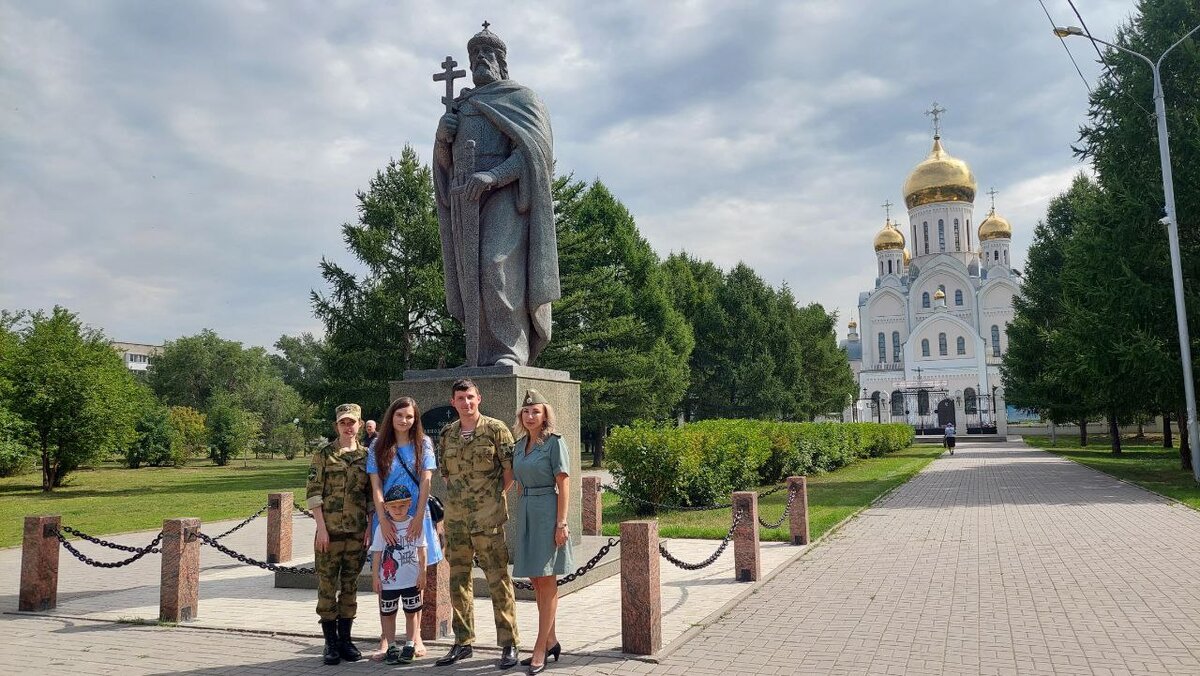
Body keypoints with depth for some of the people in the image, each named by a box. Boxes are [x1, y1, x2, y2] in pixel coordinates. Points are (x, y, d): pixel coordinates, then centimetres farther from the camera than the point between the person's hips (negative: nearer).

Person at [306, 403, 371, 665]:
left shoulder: (367, 456, 8)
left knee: (350, 586, 9)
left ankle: (345, 639, 19)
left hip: (357, 533, 3)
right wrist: (321, 528, -11)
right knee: (327, 587, 2)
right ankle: (331, 642, 12)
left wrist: (370, 526, 4)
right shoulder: (323, 455, 0)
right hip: (330, 531, -2)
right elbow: (313, 494, -4)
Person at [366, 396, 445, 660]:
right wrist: (384, 520, -13)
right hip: (387, 519, 0)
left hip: (416, 519, 0)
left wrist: (418, 518, -10)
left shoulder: (423, 444, 3)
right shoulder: (377, 448, 4)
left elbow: (426, 482, -2)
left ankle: (415, 635, 13)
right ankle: (386, 636, 8)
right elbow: (376, 487, -2)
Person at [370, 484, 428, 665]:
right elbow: (376, 554, -2)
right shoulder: (382, 527, -6)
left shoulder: (415, 524, -4)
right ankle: (391, 647, 22)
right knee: (388, 614, 9)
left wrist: (422, 573, 0)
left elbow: (421, 551, 1)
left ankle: (410, 646, 21)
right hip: (388, 580, 0)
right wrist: (375, 577, -4)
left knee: (411, 613, 9)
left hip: (411, 580, 0)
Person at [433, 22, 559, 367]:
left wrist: (494, 176, -22)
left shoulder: (520, 97, 10)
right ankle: (481, 357, -4)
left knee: (498, 266, -22)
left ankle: (510, 352, -24)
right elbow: (445, 161, 24)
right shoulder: (461, 107, 28)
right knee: (471, 277, -3)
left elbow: (534, 148, -6)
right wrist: (442, 135, 0)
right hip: (465, 201, 6)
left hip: (505, 194, -6)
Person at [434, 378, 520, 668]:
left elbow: (510, 471, -5)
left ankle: (509, 645, 6)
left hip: (487, 519, -5)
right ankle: (463, 642, 24)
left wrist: (491, 497, -3)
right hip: (455, 518, 5)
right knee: (458, 581, 12)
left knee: (498, 581, -2)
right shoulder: (447, 434, 9)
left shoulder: (496, 429, -5)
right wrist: (461, 495, 7)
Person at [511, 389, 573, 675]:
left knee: (546, 581, -3)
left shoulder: (554, 443, -7)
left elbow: (563, 485, -11)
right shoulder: (519, 445, 13)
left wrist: (561, 523, -16)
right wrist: (520, 519, 13)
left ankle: (540, 649, 0)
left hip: (547, 512, -7)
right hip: (525, 512, 7)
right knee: (536, 580, 11)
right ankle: (551, 642, 22)